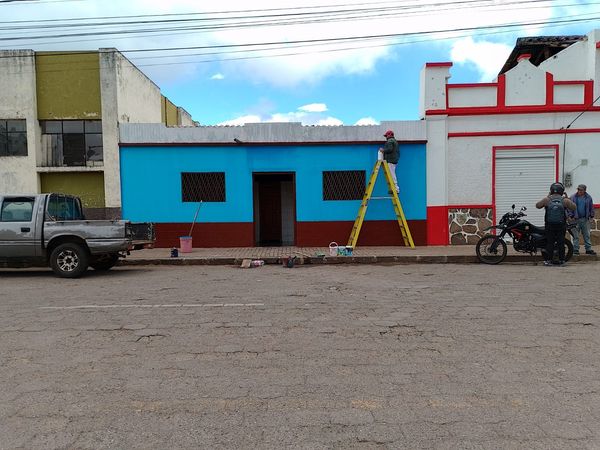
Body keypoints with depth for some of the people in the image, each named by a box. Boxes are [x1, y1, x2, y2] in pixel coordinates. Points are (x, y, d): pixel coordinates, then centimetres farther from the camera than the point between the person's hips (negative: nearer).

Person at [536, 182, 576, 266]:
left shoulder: (546, 199, -4)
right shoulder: (565, 200, -3)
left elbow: (537, 205, 8)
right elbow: (574, 207, 7)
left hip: (549, 225, 0)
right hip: (561, 225, 0)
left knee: (549, 243, 4)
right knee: (561, 243, 6)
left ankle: (548, 260, 3)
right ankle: (561, 260, 9)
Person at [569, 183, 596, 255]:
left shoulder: (588, 197, 5)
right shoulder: (573, 197, -1)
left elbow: (591, 207, 11)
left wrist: (591, 216, 6)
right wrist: (571, 216, -8)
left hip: (585, 219, 2)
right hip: (576, 219, -2)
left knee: (587, 235, 8)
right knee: (575, 236, 2)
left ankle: (588, 249, 14)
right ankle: (575, 250, 7)